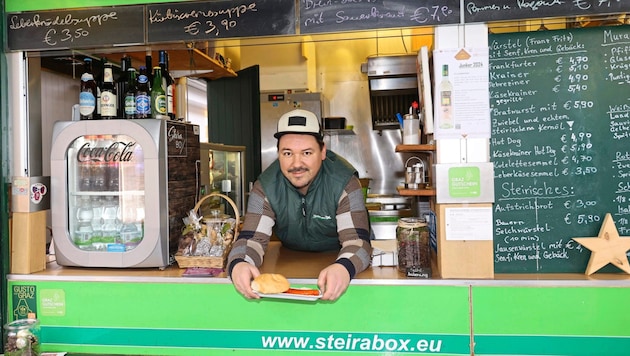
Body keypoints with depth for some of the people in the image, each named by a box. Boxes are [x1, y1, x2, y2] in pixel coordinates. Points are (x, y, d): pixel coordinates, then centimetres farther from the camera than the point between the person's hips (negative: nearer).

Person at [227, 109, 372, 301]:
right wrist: (238, 265, -48)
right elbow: (252, 238, -22)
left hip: (337, 260, -2)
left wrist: (343, 268, -56)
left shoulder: (344, 183, -24)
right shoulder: (265, 186, -18)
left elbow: (357, 241, -31)